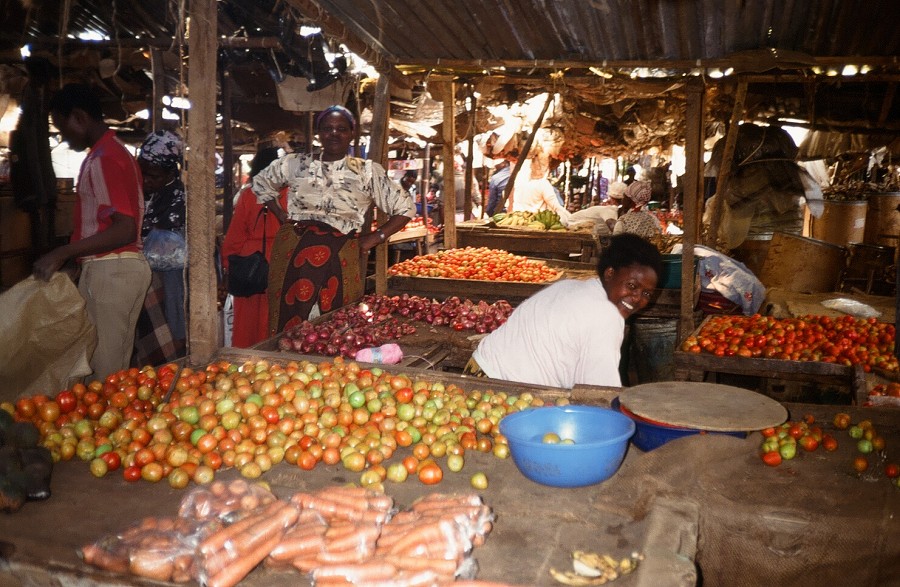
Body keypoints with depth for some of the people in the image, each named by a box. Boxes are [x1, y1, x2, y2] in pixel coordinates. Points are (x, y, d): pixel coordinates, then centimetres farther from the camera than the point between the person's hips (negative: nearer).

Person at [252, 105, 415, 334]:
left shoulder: (368, 172, 5)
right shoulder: (296, 164, 11)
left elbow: (405, 207, 7)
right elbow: (261, 182, 27)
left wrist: (375, 238, -2)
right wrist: (281, 215, 13)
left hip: (340, 259, -2)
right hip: (293, 253, 2)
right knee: (290, 322, 1)